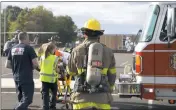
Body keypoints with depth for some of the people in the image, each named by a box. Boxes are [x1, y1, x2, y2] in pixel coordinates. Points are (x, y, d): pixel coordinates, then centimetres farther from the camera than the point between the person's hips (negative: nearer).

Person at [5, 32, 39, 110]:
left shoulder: (12, 49, 8)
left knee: (21, 99, 19)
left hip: (16, 78, 7)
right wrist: (31, 67, 6)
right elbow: (35, 64, -15)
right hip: (27, 78, -7)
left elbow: (7, 65, 10)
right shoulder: (28, 48, -10)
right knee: (27, 99, -6)